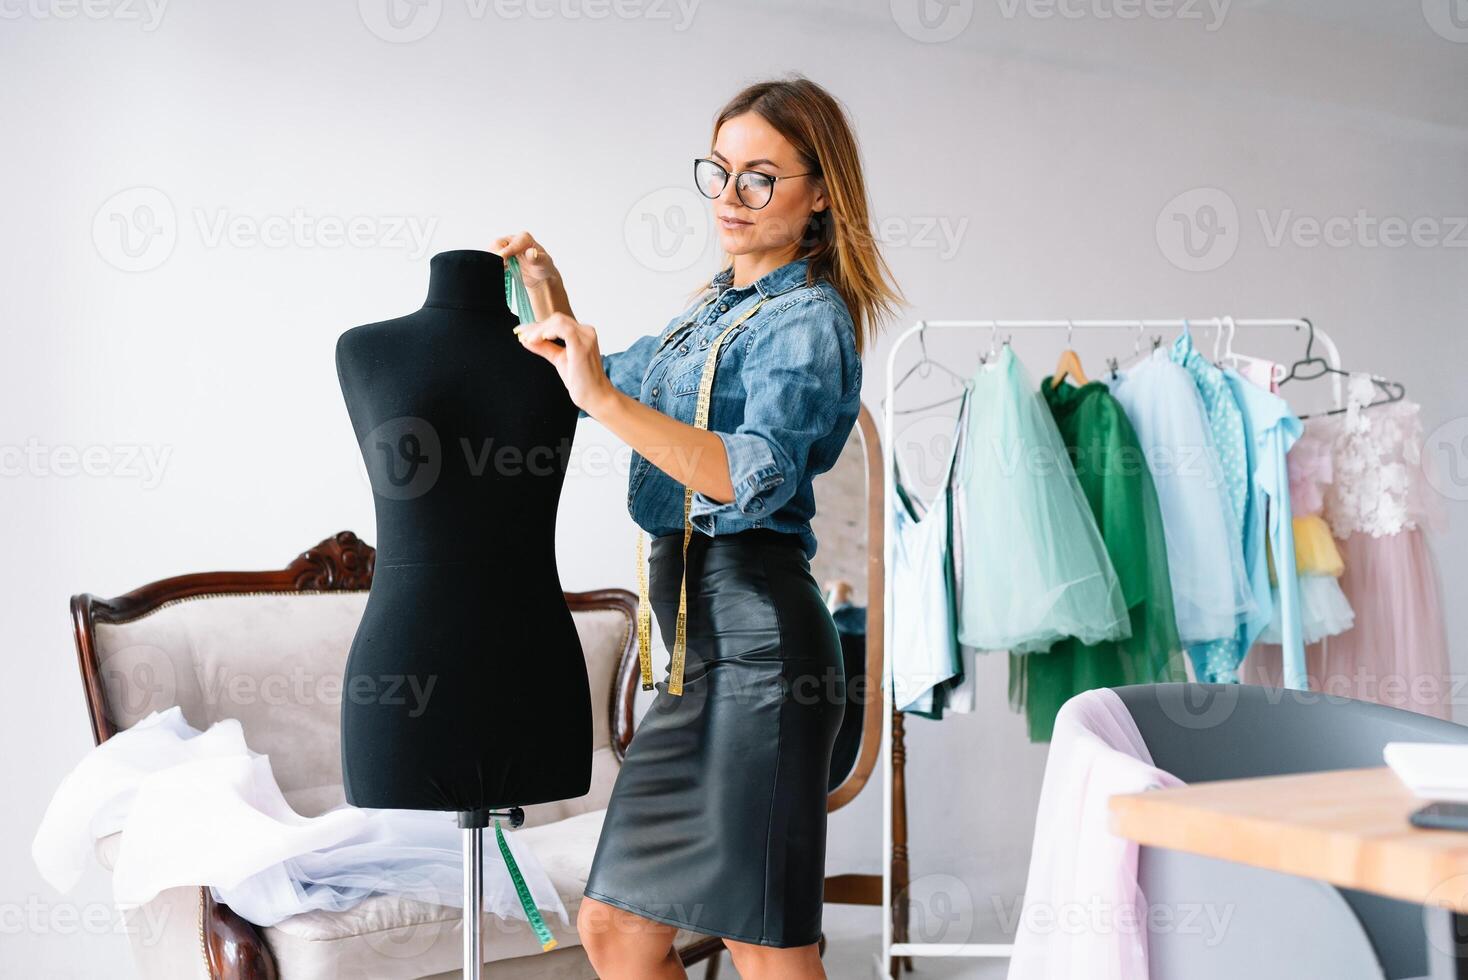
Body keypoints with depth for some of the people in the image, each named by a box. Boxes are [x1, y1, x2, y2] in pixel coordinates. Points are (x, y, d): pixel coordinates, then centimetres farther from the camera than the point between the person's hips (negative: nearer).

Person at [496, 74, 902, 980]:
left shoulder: (806, 320, -7)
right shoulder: (716, 309, 19)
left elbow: (755, 479, -25)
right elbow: (589, 390, 34)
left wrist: (606, 397, -29)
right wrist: (549, 291, 19)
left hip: (756, 639, -9)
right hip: (700, 644, 9)